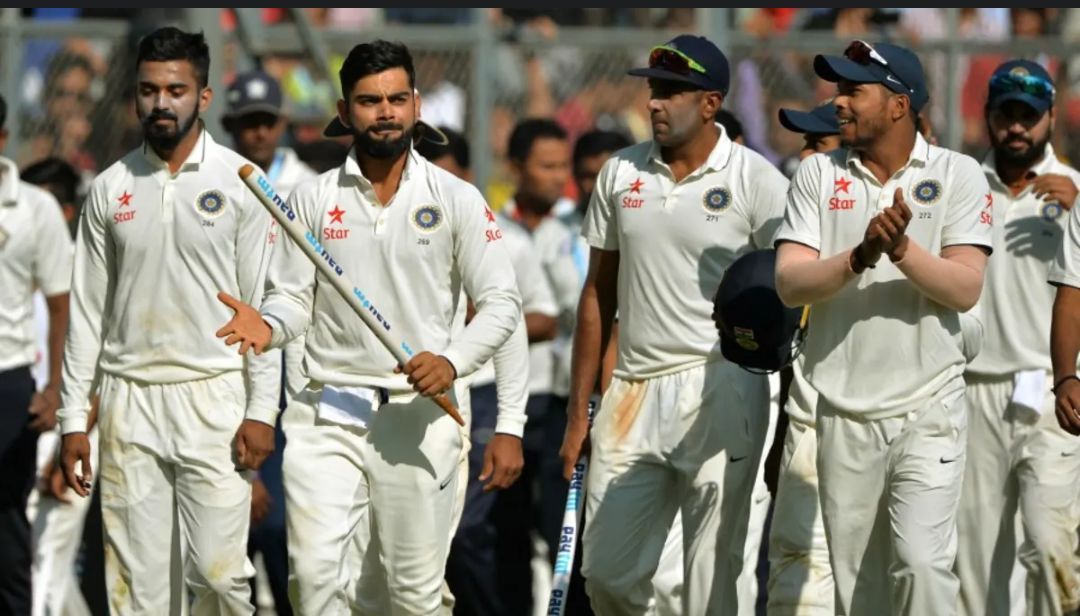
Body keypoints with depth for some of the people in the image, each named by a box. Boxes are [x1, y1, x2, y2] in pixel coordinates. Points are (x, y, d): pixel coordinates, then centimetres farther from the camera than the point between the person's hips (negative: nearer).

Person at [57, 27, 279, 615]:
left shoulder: (240, 184, 0)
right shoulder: (110, 189, 7)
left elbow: (262, 304, -1)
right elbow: (87, 309, 9)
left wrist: (261, 409, -8)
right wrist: (73, 418, 5)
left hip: (213, 397, -2)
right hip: (129, 402, 2)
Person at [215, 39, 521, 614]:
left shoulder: (457, 200, 2)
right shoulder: (312, 199, 6)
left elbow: (501, 302, 1)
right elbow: (291, 297, 8)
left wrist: (453, 360, -16)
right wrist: (267, 326, -16)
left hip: (420, 413, -1)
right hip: (327, 415, 1)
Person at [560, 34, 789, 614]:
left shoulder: (757, 181, -4)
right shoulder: (620, 173, 9)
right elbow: (598, 293, 15)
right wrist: (578, 413, 12)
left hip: (721, 390, -5)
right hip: (633, 391, 5)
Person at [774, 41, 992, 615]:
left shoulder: (957, 174, -2)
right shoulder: (817, 174, 4)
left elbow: (966, 290, -11)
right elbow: (789, 283, -7)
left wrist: (902, 249, -27)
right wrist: (860, 257, -23)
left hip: (928, 411, -3)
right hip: (843, 414, 3)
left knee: (921, 561, -17)